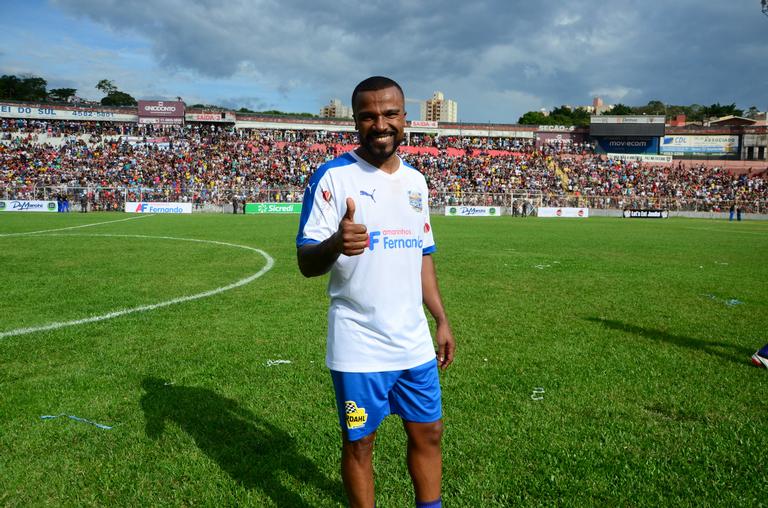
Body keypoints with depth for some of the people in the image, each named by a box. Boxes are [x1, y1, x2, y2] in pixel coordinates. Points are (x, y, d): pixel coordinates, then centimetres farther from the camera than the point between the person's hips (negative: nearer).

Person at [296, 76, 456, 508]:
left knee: (428, 433, 16)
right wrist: (336, 243, -37)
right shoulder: (333, 176, -10)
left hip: (415, 340, 6)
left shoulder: (415, 180, 9)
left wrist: (441, 319, 14)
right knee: (359, 442, 9)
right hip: (359, 346, -5)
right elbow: (307, 262, -15)